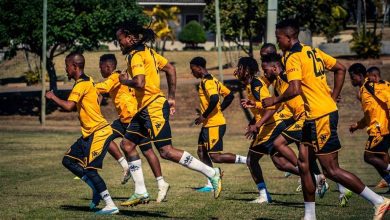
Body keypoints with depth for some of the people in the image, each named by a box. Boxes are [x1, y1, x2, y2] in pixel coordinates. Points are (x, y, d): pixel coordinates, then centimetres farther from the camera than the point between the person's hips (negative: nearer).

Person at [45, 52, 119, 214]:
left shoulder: (81, 84, -16)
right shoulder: (88, 81, 13)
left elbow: (68, 106, -26)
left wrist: (52, 97, -10)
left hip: (98, 132, -10)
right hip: (90, 133, 10)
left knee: (89, 169, -12)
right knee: (68, 160, 10)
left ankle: (110, 205, -10)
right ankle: (96, 189, 12)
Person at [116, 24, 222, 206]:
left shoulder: (136, 56, -14)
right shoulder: (148, 52, 15)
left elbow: (139, 83, -27)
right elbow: (171, 69, 19)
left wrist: (125, 81, -7)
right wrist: (171, 97, 20)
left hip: (153, 108, -10)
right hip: (145, 108, 10)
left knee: (166, 151, -10)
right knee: (127, 145, 11)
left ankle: (212, 173, -6)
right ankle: (140, 192, 13)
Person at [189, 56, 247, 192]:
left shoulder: (206, 82, -15)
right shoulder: (212, 80, 16)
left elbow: (214, 99, -30)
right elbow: (229, 95, 20)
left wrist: (204, 116, -21)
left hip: (214, 124, -10)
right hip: (209, 125, 10)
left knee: (215, 157, -9)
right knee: (202, 152, 10)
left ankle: (245, 160, -6)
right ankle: (211, 184, 10)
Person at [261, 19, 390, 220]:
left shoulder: (293, 58, -13)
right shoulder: (313, 51, 14)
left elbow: (294, 90, -25)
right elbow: (340, 69, 20)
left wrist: (274, 100, -9)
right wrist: (332, 98, 19)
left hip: (321, 117, -10)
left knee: (331, 170, -6)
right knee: (303, 163, 9)